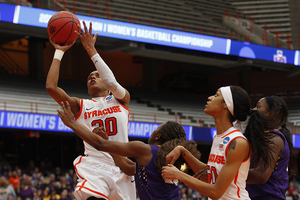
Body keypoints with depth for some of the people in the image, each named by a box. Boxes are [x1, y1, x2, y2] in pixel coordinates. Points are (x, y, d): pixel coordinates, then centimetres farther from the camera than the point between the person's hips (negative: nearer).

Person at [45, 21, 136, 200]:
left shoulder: (121, 100, 14)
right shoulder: (81, 106, 15)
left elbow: (112, 82, -10)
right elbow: (51, 87, 1)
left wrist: (91, 50, -9)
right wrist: (59, 52, 7)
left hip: (121, 168, 1)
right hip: (94, 168, -1)